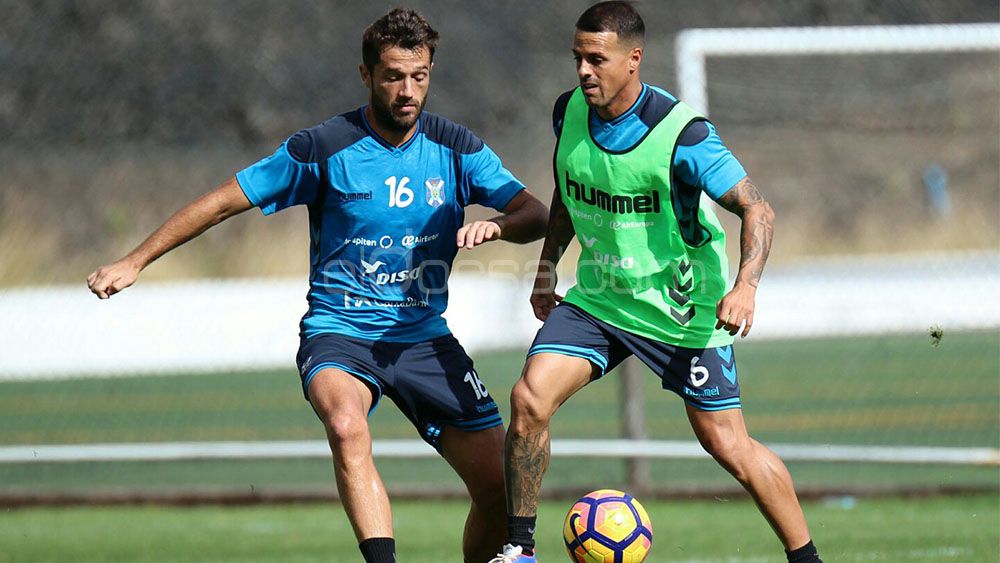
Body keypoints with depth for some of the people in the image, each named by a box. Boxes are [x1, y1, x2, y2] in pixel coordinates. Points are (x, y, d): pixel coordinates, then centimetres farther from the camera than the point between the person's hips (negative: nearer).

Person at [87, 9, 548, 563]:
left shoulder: (455, 147, 0)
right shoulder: (322, 148, -9)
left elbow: (536, 215, 0)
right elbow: (224, 201, -1)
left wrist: (494, 225, -23)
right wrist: (135, 260, -3)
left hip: (424, 336, 4)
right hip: (339, 331, -4)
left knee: (501, 485, -4)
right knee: (346, 425, -38)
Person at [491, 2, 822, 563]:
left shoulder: (681, 133, -23)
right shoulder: (569, 112, -6)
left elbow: (757, 209, -20)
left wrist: (745, 286, -34)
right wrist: (548, 265, 13)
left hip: (682, 306, -4)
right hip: (597, 299, 4)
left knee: (728, 446, -2)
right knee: (530, 398, -15)